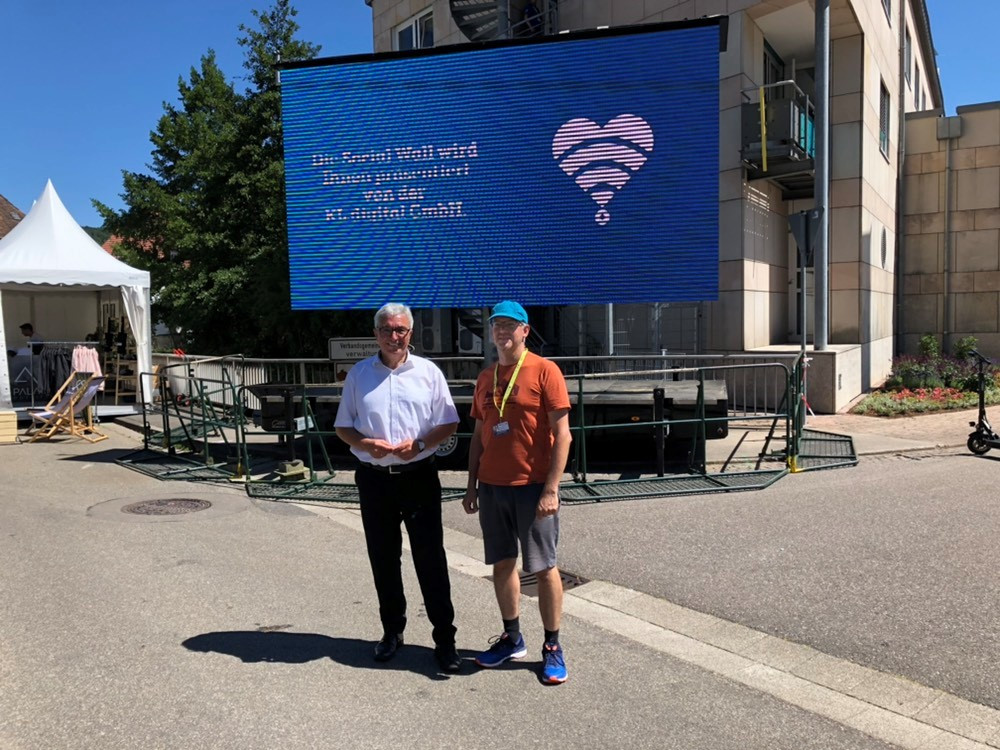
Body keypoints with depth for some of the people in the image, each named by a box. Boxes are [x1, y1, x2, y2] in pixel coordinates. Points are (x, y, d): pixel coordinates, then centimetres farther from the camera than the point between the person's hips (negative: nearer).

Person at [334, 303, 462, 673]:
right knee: (383, 559, 13)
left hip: (418, 475, -2)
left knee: (431, 559, 0)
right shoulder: (359, 374, 5)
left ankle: (444, 639, 11)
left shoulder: (428, 372, 0)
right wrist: (365, 443, -12)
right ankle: (392, 631, 30)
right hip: (374, 478, 2)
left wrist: (420, 443, -16)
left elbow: (449, 423, 2)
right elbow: (342, 426, 9)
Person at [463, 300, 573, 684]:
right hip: (492, 487, 6)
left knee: (544, 567, 4)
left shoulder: (544, 371, -7)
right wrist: (472, 485, 11)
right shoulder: (485, 378, 11)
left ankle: (552, 648, 17)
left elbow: (561, 433, -11)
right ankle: (511, 638, 29)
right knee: (502, 564, 13)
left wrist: (551, 489, -16)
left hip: (533, 487, -5)